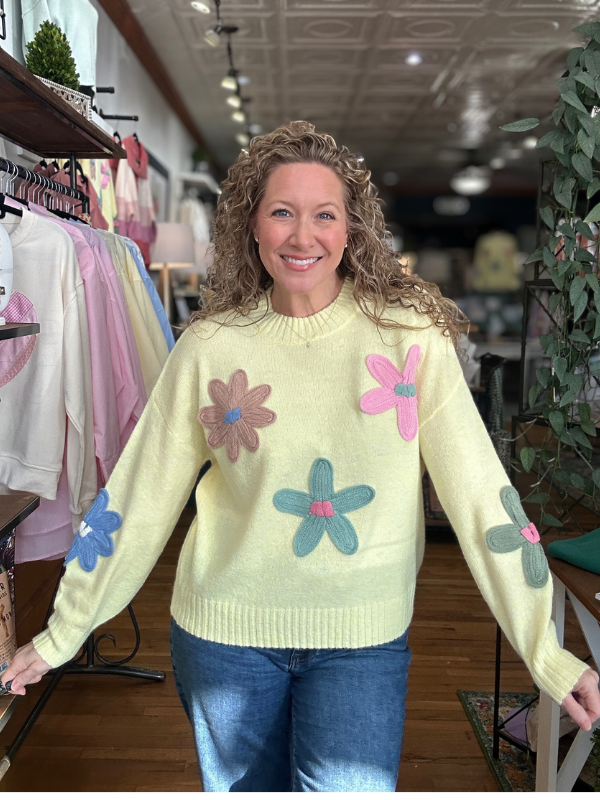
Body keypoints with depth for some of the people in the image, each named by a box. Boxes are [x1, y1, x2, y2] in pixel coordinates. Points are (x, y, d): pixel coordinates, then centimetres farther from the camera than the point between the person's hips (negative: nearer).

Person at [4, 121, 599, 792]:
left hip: (362, 640, -1)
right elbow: (138, 499, -1)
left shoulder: (409, 335, -9)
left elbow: (480, 492, -10)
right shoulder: (208, 346, -6)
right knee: (245, 788, 19)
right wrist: (60, 636, 4)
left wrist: (546, 653, -12)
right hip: (224, 634, 2)